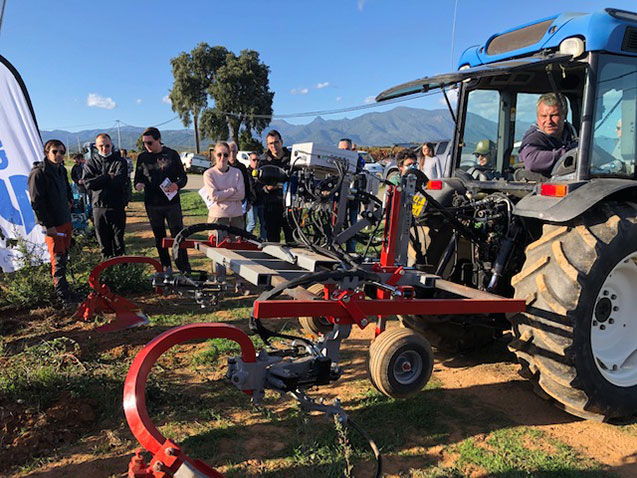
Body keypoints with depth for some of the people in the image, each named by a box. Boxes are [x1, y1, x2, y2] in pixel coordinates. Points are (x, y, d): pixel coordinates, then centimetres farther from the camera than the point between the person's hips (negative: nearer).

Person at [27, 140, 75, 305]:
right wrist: (47, 225, -18)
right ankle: (63, 296, -6)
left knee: (64, 256, 14)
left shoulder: (61, 170, 12)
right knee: (58, 259, -8)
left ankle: (61, 285, 28)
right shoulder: (38, 173, -13)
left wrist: (69, 199, 15)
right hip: (52, 224, -8)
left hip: (66, 220, 8)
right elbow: (36, 202, -16)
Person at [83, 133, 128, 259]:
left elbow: (118, 181, -15)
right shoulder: (90, 163, 8)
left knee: (118, 239, 4)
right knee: (103, 241, 10)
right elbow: (88, 183, -8)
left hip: (117, 206, -2)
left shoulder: (120, 162, 1)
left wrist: (99, 180, -8)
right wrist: (108, 177, -10)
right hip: (98, 206, 2)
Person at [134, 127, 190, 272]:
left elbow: (183, 177, 4)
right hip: (152, 204, 3)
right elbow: (138, 179, 11)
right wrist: (138, 185, -14)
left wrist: (177, 185, -18)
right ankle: (166, 267, 22)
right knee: (159, 238, 10)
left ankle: (185, 270, 1)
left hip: (172, 202, -2)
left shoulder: (171, 154, 1)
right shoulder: (142, 157, 7)